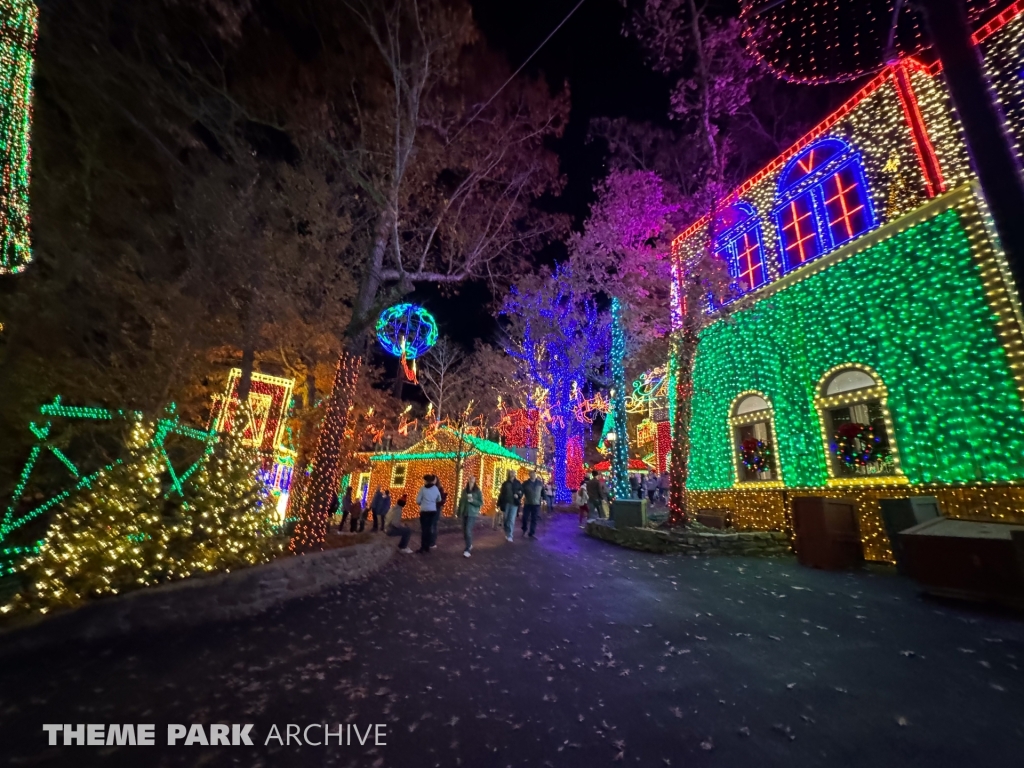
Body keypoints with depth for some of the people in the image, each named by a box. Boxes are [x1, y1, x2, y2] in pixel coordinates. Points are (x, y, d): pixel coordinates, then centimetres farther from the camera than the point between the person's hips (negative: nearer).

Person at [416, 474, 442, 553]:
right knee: (430, 528, 13)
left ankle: (423, 548, 4)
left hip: (424, 511, -4)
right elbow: (439, 500, 12)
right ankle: (428, 547, 20)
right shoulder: (436, 488, 1)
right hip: (433, 511, 4)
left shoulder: (423, 488, -11)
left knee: (424, 529, 3)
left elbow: (418, 500, -7)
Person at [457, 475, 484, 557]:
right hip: (464, 513, 5)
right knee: (464, 531, 10)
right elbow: (461, 501, 11)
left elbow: (481, 503, -5)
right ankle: (469, 545, 32)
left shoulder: (478, 491, -6)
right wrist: (459, 512, 13)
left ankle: (467, 550, -8)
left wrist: (473, 501, -19)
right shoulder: (464, 490, 5)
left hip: (472, 514, -5)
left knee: (468, 531, -13)